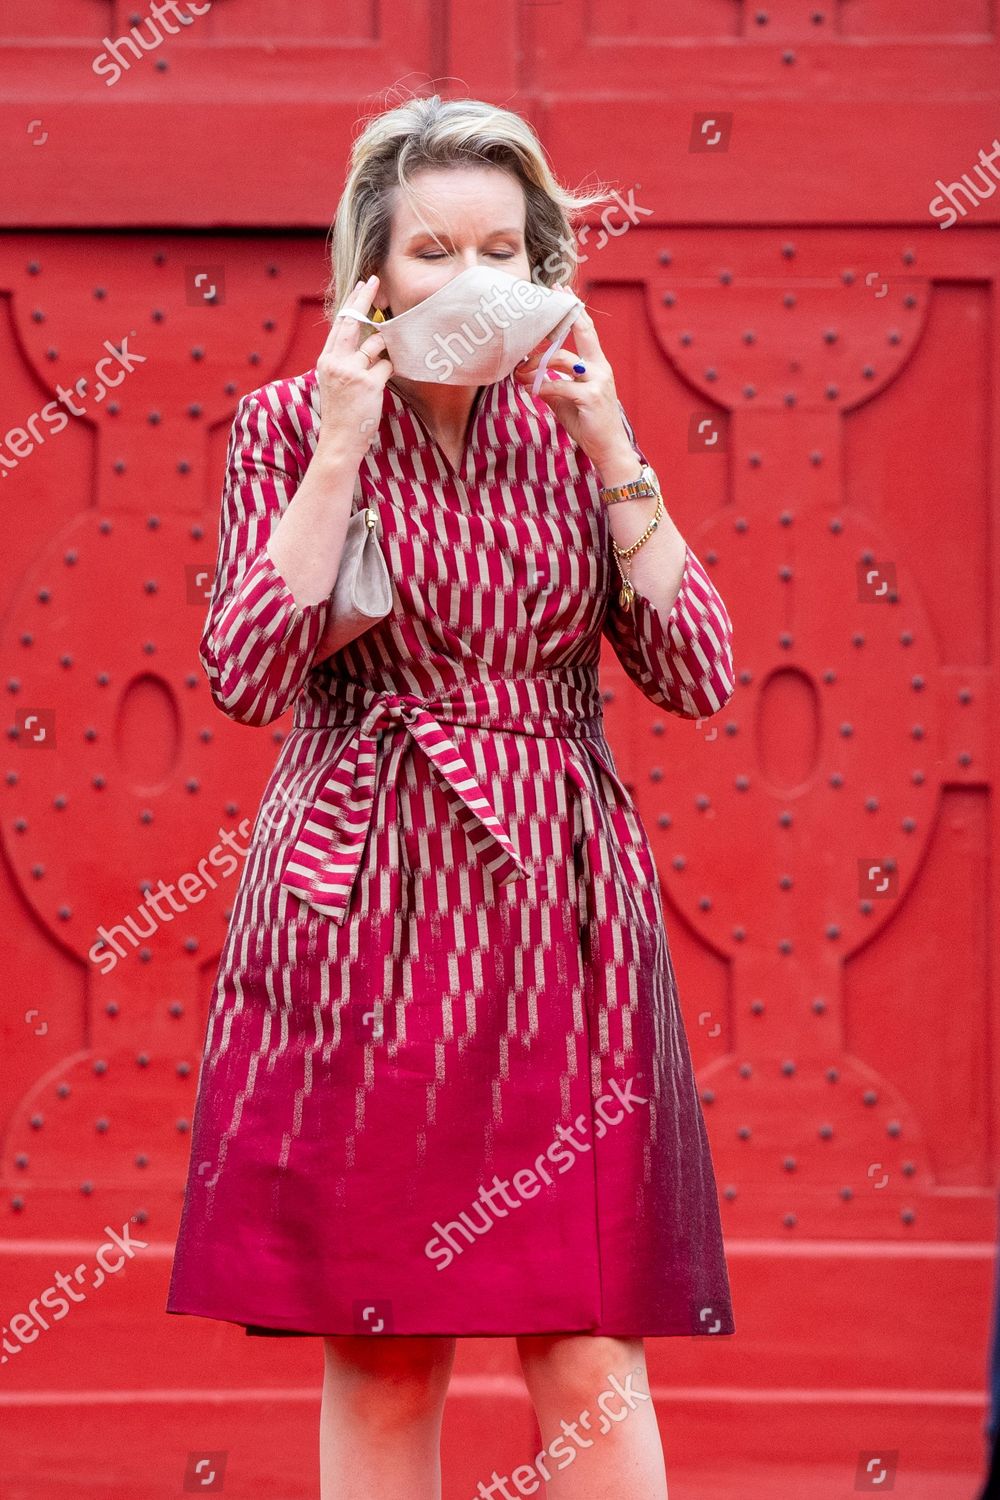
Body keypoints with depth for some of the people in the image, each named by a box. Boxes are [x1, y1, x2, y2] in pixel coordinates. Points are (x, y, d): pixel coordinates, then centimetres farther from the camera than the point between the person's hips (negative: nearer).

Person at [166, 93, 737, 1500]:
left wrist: (613, 454, -7)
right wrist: (340, 450, -11)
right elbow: (249, 674, -9)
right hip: (367, 923, -1)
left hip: (558, 915, 1)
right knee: (378, 1359, 1)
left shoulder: (577, 433, 9)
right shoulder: (290, 426, 3)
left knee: (590, 1358, -3)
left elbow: (698, 676, 0)